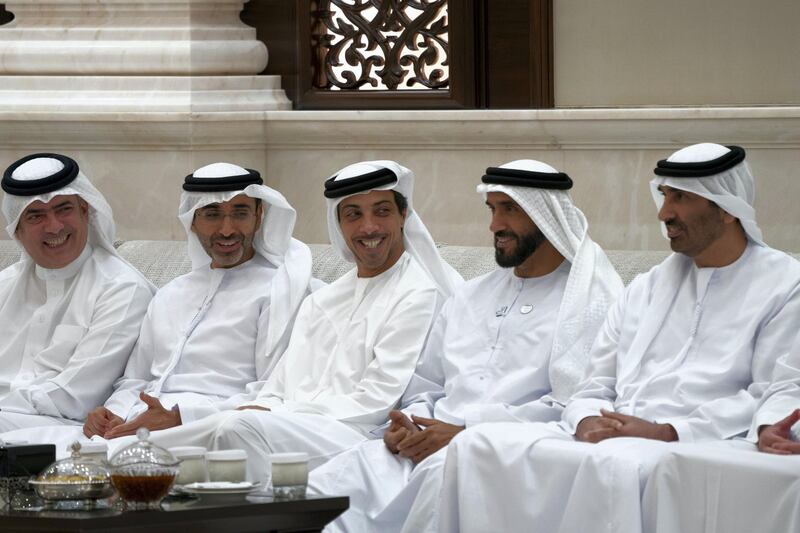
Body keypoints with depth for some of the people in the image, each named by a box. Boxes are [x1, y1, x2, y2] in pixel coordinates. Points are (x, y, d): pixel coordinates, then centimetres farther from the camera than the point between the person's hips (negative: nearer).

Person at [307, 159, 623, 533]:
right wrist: (408, 421, 3)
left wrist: (464, 431, -15)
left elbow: (572, 408, -10)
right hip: (428, 446, 6)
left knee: (442, 473, -40)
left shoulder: (589, 302, 2)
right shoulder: (470, 297, 26)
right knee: (326, 485, -19)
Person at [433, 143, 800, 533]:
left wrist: (666, 432, -15)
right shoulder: (647, 288, 25)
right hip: (611, 438, 6)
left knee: (613, 462, -41)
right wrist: (589, 422, -4)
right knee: (479, 444, -17)